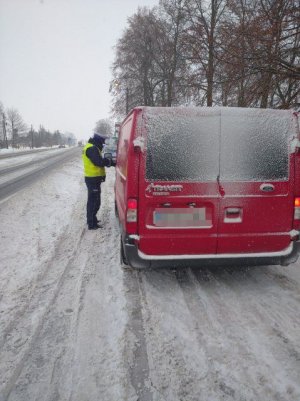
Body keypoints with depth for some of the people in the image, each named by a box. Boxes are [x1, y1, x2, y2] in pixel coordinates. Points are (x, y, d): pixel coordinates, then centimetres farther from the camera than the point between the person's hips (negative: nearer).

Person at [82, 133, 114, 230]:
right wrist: (109, 161, -8)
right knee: (94, 201, -5)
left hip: (92, 178, 11)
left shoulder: (90, 148, 17)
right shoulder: (92, 149, -17)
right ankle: (92, 224, -1)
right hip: (93, 179, -11)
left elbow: (98, 161, 16)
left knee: (92, 200, 21)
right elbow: (99, 162, -24)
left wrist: (107, 161, 1)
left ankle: (91, 219, 35)